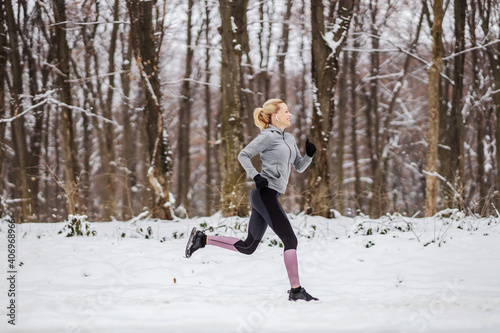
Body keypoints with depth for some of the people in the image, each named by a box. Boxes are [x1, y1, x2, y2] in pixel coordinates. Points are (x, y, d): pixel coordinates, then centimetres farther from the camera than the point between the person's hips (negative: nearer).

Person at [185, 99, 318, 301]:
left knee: (247, 247, 10)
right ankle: (296, 290, -8)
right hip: (266, 194, -9)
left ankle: (202, 239, 15)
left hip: (269, 196, 9)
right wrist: (255, 176, -19)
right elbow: (243, 155, -8)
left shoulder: (289, 139, 20)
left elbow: (299, 167, 23)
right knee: (290, 240, -10)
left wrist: (309, 154, 4)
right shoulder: (268, 136, -6)